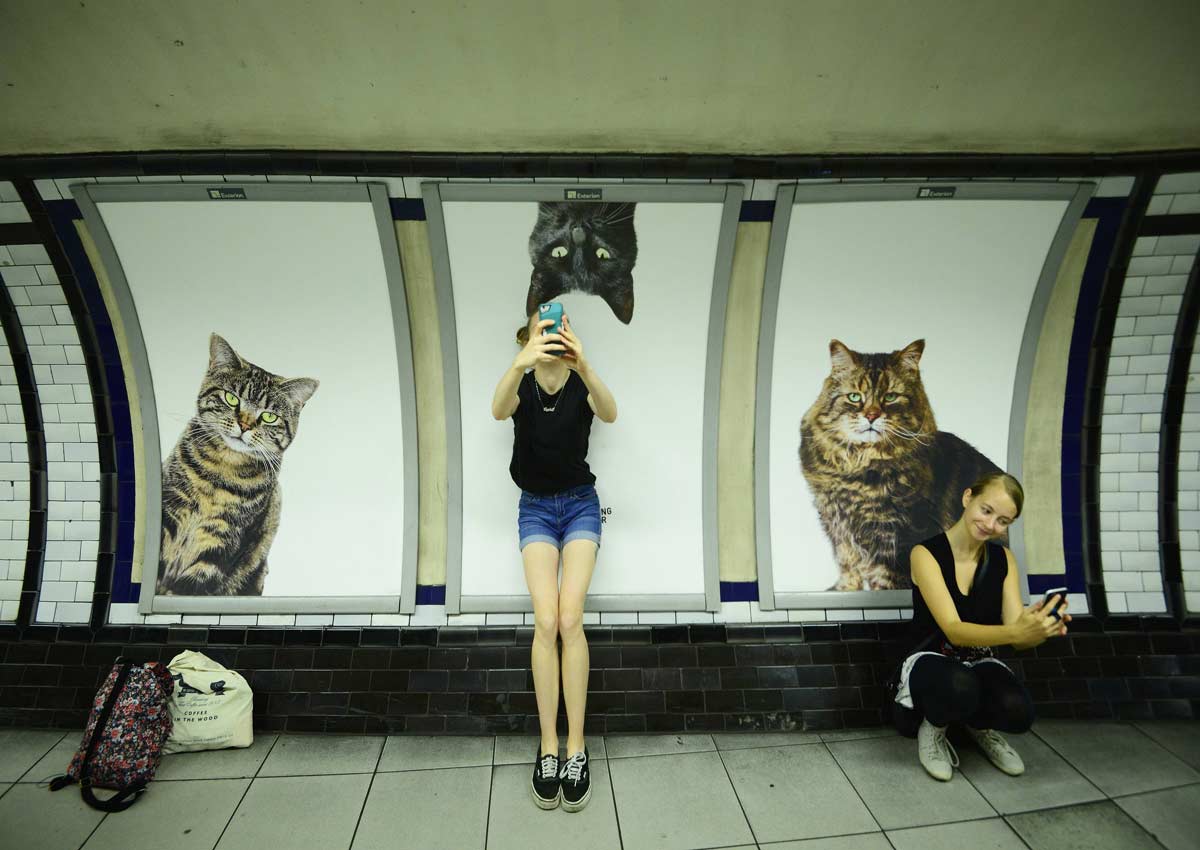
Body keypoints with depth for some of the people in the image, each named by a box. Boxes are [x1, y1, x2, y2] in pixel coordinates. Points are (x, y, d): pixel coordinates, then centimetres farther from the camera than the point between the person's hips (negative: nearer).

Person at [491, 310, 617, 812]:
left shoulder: (581, 387, -6)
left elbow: (610, 414, -30)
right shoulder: (522, 386, -4)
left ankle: (576, 748, -7)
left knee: (569, 618, -16)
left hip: (580, 505, -1)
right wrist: (520, 363, -49)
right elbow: (498, 410, -29)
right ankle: (548, 748, -6)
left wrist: (583, 365, -48)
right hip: (535, 508, 1)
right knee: (546, 620, -14)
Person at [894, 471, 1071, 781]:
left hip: (980, 663, 4)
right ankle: (932, 728, -2)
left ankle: (980, 726, 9)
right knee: (961, 686, -39)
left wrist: (1040, 629, -35)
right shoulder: (926, 553, -18)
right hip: (931, 662, -4)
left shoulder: (1003, 559, -2)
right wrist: (1016, 632, -46)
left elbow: (1016, 634, -10)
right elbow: (954, 630, -27)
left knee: (1019, 711, -30)